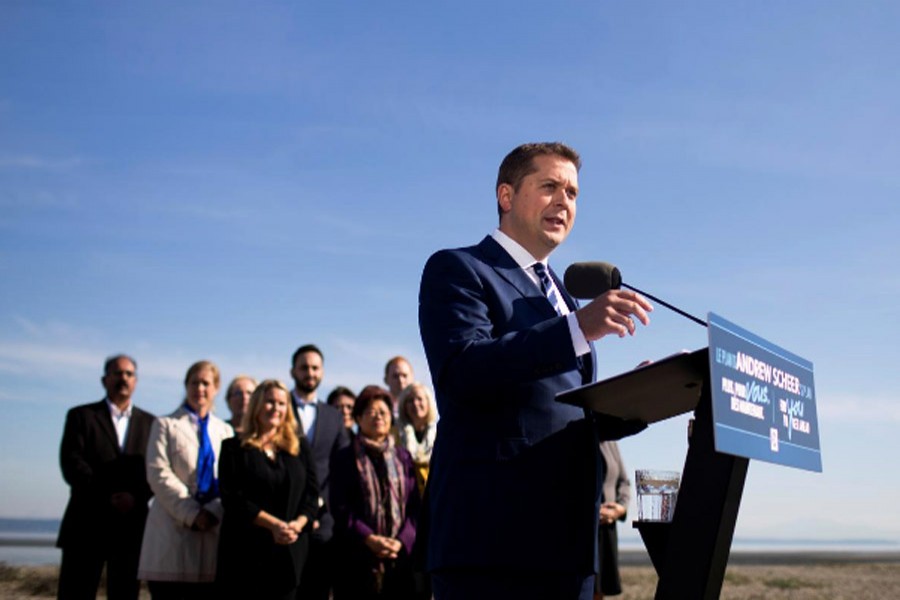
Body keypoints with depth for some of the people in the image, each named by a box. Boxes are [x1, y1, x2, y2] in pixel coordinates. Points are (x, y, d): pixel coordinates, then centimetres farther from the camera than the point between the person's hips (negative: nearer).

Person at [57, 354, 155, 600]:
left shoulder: (149, 423, 14)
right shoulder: (81, 416, 7)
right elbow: (71, 464, -5)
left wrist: (137, 496, -14)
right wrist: (108, 497, -15)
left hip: (132, 523, 2)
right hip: (87, 523, -2)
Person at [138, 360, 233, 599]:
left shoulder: (225, 430, 18)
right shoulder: (166, 425, 8)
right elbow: (158, 474, -5)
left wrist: (213, 511, -11)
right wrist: (192, 513, -13)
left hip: (213, 530, 3)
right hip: (173, 531, -3)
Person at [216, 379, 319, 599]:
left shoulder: (300, 447, 14)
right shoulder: (235, 448, 4)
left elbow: (312, 495, 9)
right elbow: (232, 498, -5)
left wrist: (298, 524, -11)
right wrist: (273, 524, -15)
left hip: (290, 552, 3)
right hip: (246, 550, -3)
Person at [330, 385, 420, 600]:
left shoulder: (403, 458, 15)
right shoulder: (346, 459, 6)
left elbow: (414, 506, 8)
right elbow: (340, 508, -2)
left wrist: (402, 541, -9)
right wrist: (369, 539, -15)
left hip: (400, 557, 3)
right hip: (358, 558, -2)